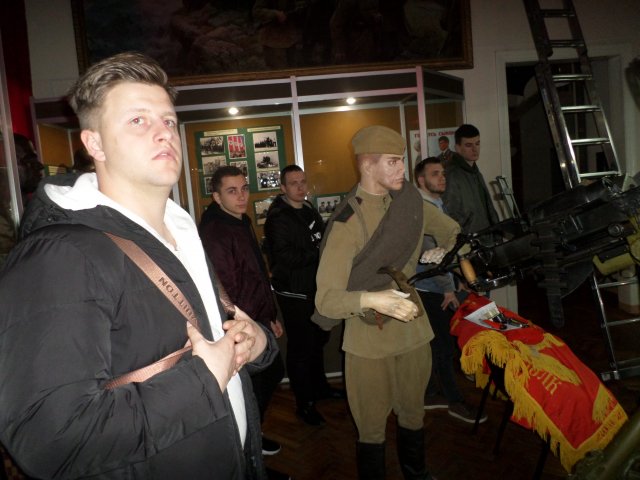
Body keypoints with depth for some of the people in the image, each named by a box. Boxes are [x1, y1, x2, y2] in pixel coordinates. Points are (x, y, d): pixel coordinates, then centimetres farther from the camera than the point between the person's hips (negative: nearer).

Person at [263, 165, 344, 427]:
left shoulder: (309, 211, 10)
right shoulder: (278, 218, -15)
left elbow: (324, 241, 21)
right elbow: (285, 256, -26)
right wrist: (317, 253, -19)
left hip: (315, 287, 8)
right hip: (293, 293, -8)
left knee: (318, 339, 19)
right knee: (300, 347, -1)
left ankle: (319, 386, 39)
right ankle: (304, 404, 16)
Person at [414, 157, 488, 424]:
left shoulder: (436, 205, 15)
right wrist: (448, 288, -17)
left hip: (437, 289, 9)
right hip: (429, 290, -9)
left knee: (436, 344, 16)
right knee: (444, 346, 1)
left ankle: (430, 394, 29)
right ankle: (455, 401, 14)